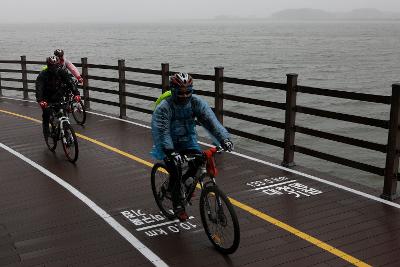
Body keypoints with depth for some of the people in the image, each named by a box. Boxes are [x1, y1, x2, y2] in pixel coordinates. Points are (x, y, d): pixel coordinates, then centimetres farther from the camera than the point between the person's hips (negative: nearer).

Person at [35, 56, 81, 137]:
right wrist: (40, 101, -52)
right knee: (46, 113, -15)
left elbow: (71, 82, -27)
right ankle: (46, 129, 8)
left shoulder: (62, 71, -19)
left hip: (57, 95, 2)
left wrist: (76, 94, -43)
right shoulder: (43, 74, -25)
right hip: (47, 97, -2)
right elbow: (39, 88, -35)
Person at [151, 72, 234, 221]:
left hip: (188, 140, 4)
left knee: (200, 161, -20)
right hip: (170, 145, -3)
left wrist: (224, 139, -36)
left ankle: (185, 181, 12)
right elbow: (161, 131, -34)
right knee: (175, 171, -21)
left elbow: (210, 121, -21)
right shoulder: (164, 108, -24)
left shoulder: (196, 102, -13)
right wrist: (171, 152, -48)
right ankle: (177, 206, -1)